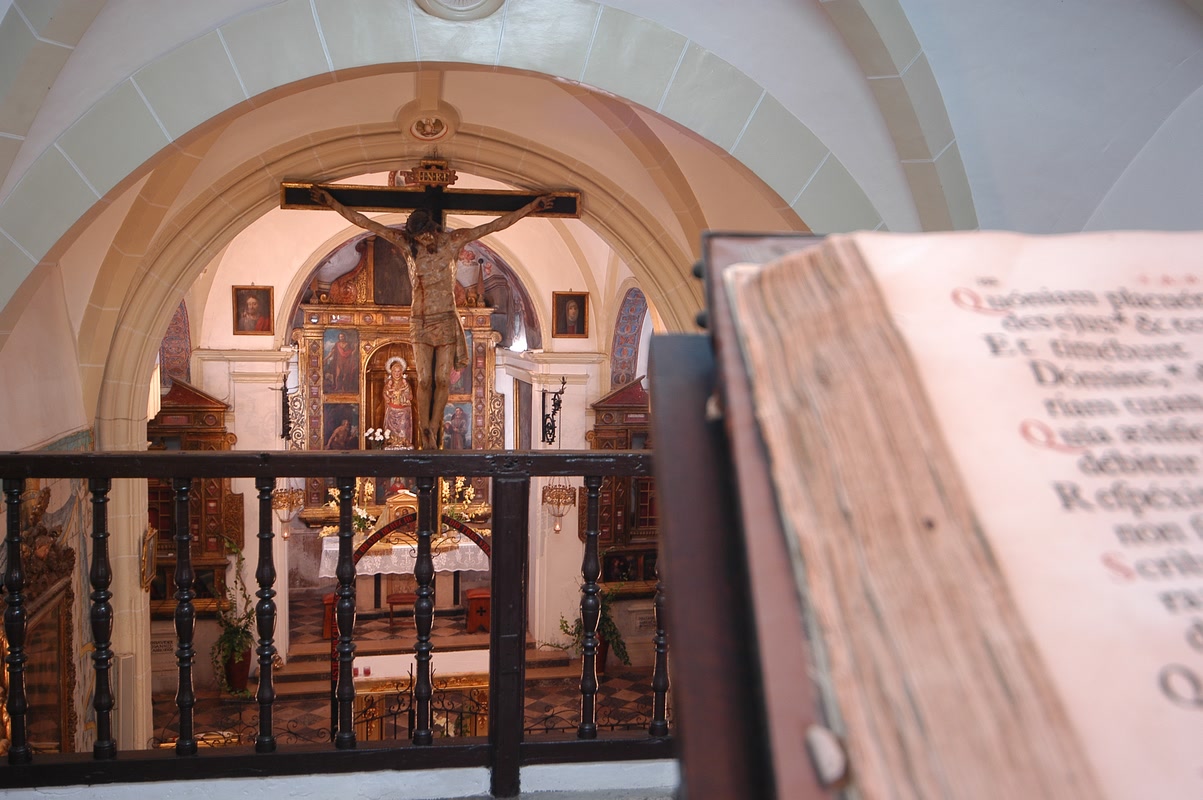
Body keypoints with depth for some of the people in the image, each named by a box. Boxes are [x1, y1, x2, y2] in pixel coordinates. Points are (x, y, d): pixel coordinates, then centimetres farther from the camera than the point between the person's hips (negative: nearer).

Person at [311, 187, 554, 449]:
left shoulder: (453, 240, -1)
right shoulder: (405, 242, 0)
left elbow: (497, 225, -2)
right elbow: (364, 222, 0)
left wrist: (531, 207, -3)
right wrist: (332, 202, -2)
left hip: (447, 321, 0)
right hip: (420, 321, 1)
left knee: (442, 380, -1)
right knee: (424, 380, -2)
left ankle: (432, 432, 9)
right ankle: (425, 437, 4)